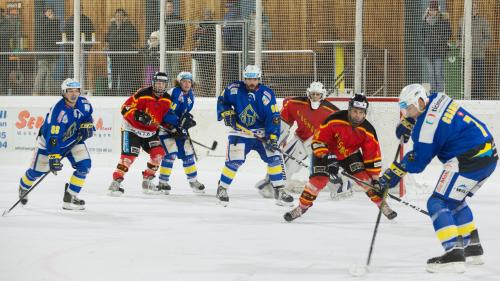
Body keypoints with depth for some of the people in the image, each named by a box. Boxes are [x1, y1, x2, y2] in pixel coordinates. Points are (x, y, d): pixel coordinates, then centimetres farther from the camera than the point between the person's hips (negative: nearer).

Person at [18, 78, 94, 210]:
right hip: (49, 141, -5)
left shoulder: (84, 104, -17)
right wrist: (53, 158, -42)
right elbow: (52, 137, -37)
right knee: (37, 170, 4)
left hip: (73, 139, 5)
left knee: (84, 165, -14)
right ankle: (23, 188, 39)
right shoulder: (58, 111, -35)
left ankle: (69, 198, -3)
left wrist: (87, 125, -11)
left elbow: (88, 115, 9)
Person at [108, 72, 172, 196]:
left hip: (150, 132, 6)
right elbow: (125, 108, -19)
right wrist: (137, 115, -34)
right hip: (132, 129, -6)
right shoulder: (143, 94, -19)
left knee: (158, 153, -4)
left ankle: (147, 181, 11)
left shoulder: (167, 100, 0)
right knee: (129, 155, -18)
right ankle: (116, 182, -12)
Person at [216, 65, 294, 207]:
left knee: (274, 157, -7)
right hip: (240, 132, -1)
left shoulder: (266, 94, -9)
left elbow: (273, 117, -12)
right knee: (234, 161, -14)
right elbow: (222, 100, 8)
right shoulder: (235, 89, -8)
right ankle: (222, 189, 5)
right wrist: (227, 113, -9)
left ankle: (279, 191, 5)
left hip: (262, 133, 1)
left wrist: (272, 137, -20)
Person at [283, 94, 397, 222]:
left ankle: (382, 203, 1)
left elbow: (373, 156, -13)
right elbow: (318, 140, -23)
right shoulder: (334, 120, -30)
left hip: (350, 154, 2)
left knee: (364, 176, -14)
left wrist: (375, 179, -15)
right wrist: (327, 158, -34)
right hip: (327, 152, -2)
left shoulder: (368, 130, -20)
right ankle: (302, 207, 0)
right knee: (318, 179, -17)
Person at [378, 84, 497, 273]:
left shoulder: (428, 124, -16)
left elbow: (418, 160, -12)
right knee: (455, 200, 27)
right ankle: (472, 246, 33)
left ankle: (453, 253, -22)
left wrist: (395, 172, -3)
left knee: (437, 203, -9)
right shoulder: (437, 100, 10)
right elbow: (421, 110, 34)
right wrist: (407, 123, 19)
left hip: (469, 161, -10)